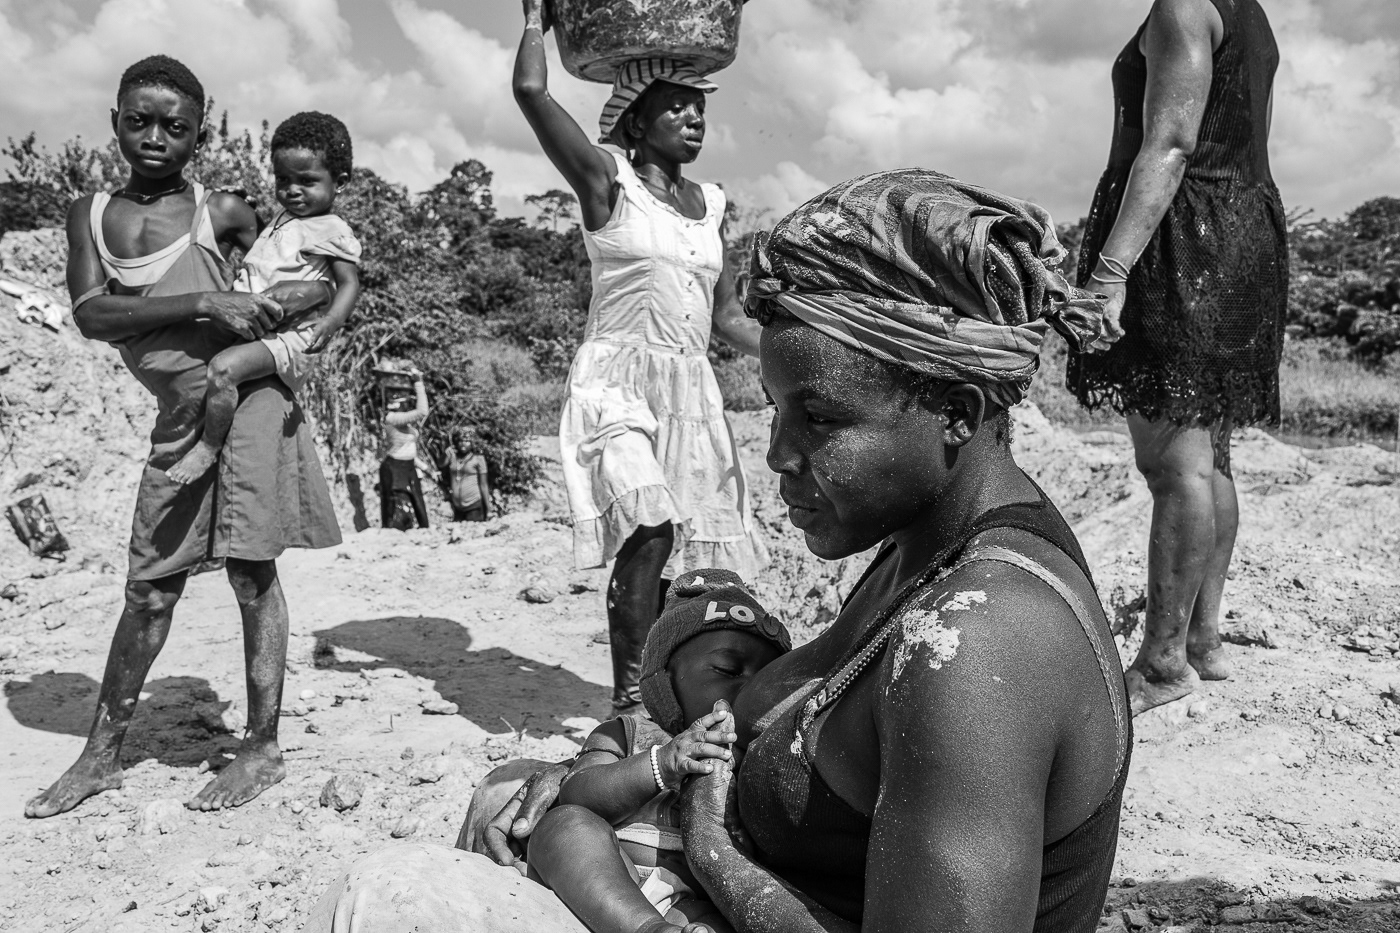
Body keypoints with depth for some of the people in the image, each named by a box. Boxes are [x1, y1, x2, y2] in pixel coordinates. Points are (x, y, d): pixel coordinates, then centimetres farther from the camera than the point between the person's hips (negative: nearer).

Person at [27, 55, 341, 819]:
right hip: (178, 417, 4)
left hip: (248, 394, -3)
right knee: (149, 586, 9)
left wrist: (281, 310, -4)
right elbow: (90, 313, -9)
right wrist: (204, 303, -18)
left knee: (250, 571, -1)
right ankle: (100, 756, 21)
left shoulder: (222, 211, 1)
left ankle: (261, 748, 8)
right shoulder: (90, 214, 8)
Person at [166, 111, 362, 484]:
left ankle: (209, 447, -14)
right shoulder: (282, 219, 21)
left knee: (223, 368, -30)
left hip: (286, 332, -10)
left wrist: (329, 322, -25)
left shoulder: (332, 232, -6)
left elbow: (349, 284, -11)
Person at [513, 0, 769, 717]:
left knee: (685, 557, 7)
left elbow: (728, 318, 18)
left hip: (692, 392, 6)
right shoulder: (606, 182, -1)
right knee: (648, 532, -24)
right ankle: (629, 703, -14)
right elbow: (530, 90, -13)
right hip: (616, 382, -6)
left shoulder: (708, 204, 15)